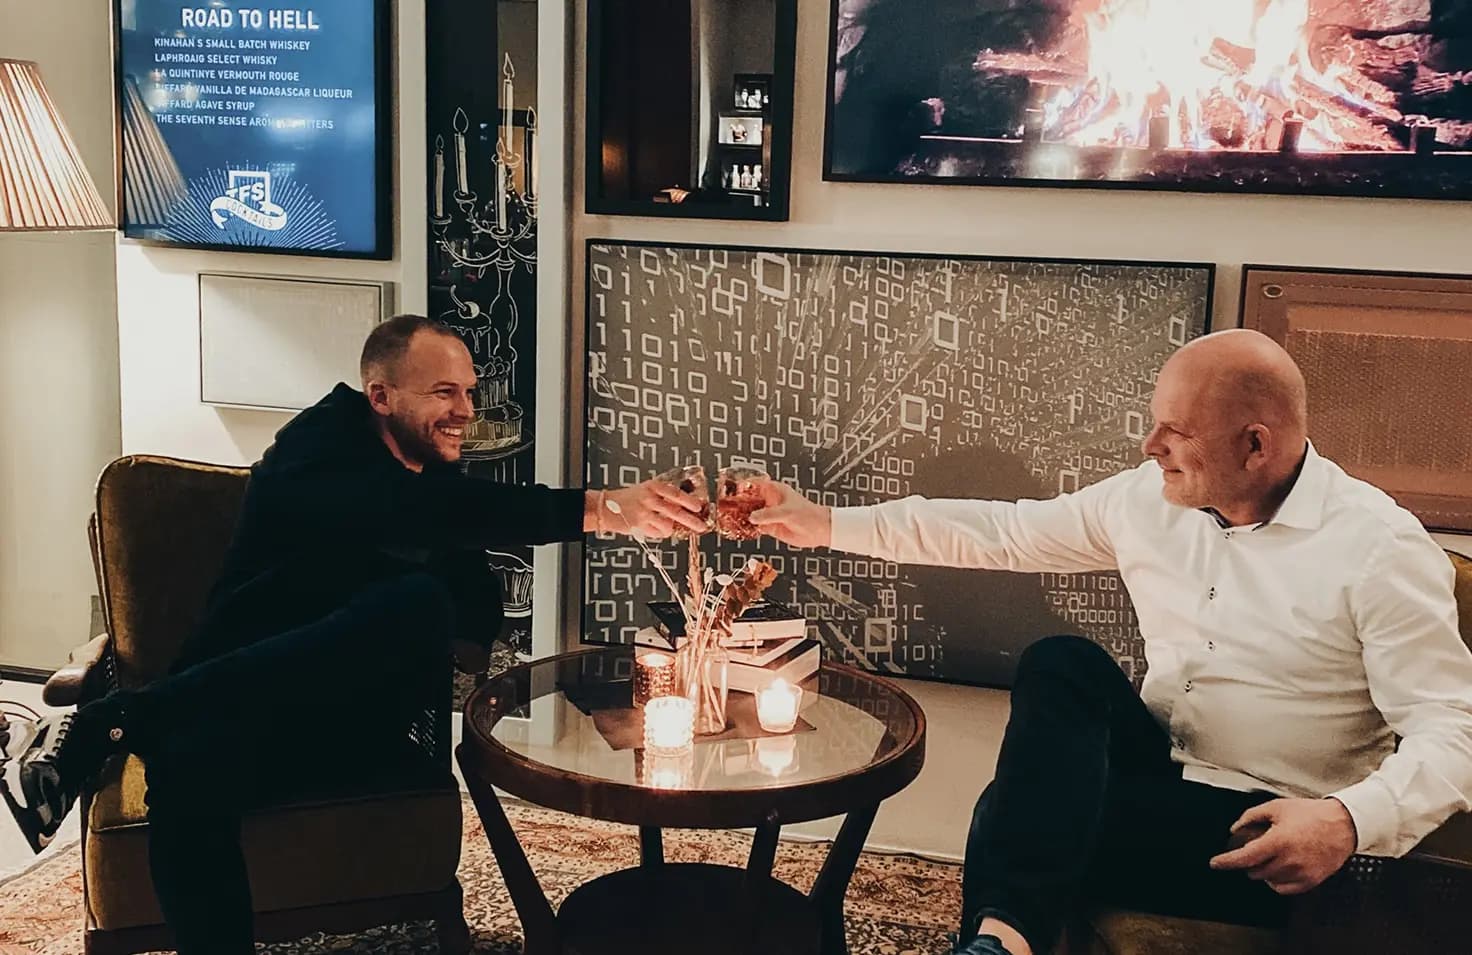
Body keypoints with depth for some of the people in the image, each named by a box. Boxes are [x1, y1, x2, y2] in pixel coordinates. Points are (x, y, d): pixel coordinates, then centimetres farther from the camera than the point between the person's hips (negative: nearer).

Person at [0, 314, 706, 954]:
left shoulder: (445, 483, 16)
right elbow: (410, 510, -27)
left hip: (343, 729, 4)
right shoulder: (325, 443, -5)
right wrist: (596, 511, -33)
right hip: (245, 709, -4)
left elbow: (475, 635, 16)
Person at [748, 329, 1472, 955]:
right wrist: (830, 525, 5)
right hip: (1161, 769, 6)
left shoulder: (1382, 548, -15)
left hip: (1265, 833, -6)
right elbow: (1003, 533, 7)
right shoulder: (1149, 499, 1)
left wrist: (1350, 820, -37)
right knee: (1062, 664, -26)